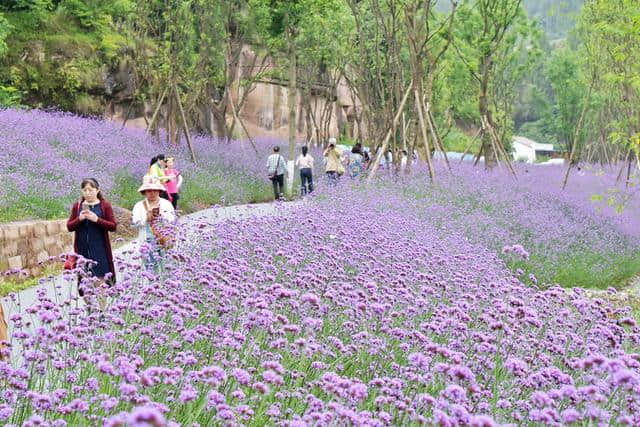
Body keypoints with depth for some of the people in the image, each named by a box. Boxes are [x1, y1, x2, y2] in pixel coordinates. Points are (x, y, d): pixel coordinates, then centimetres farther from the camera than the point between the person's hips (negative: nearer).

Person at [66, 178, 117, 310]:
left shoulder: (105, 205, 2)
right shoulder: (77, 206, 9)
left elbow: (113, 226, -3)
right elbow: (69, 226, 9)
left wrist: (97, 219, -16)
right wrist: (79, 219, -10)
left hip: (100, 249, -3)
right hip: (82, 249, 3)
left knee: (100, 280, -5)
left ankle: (101, 311, 0)